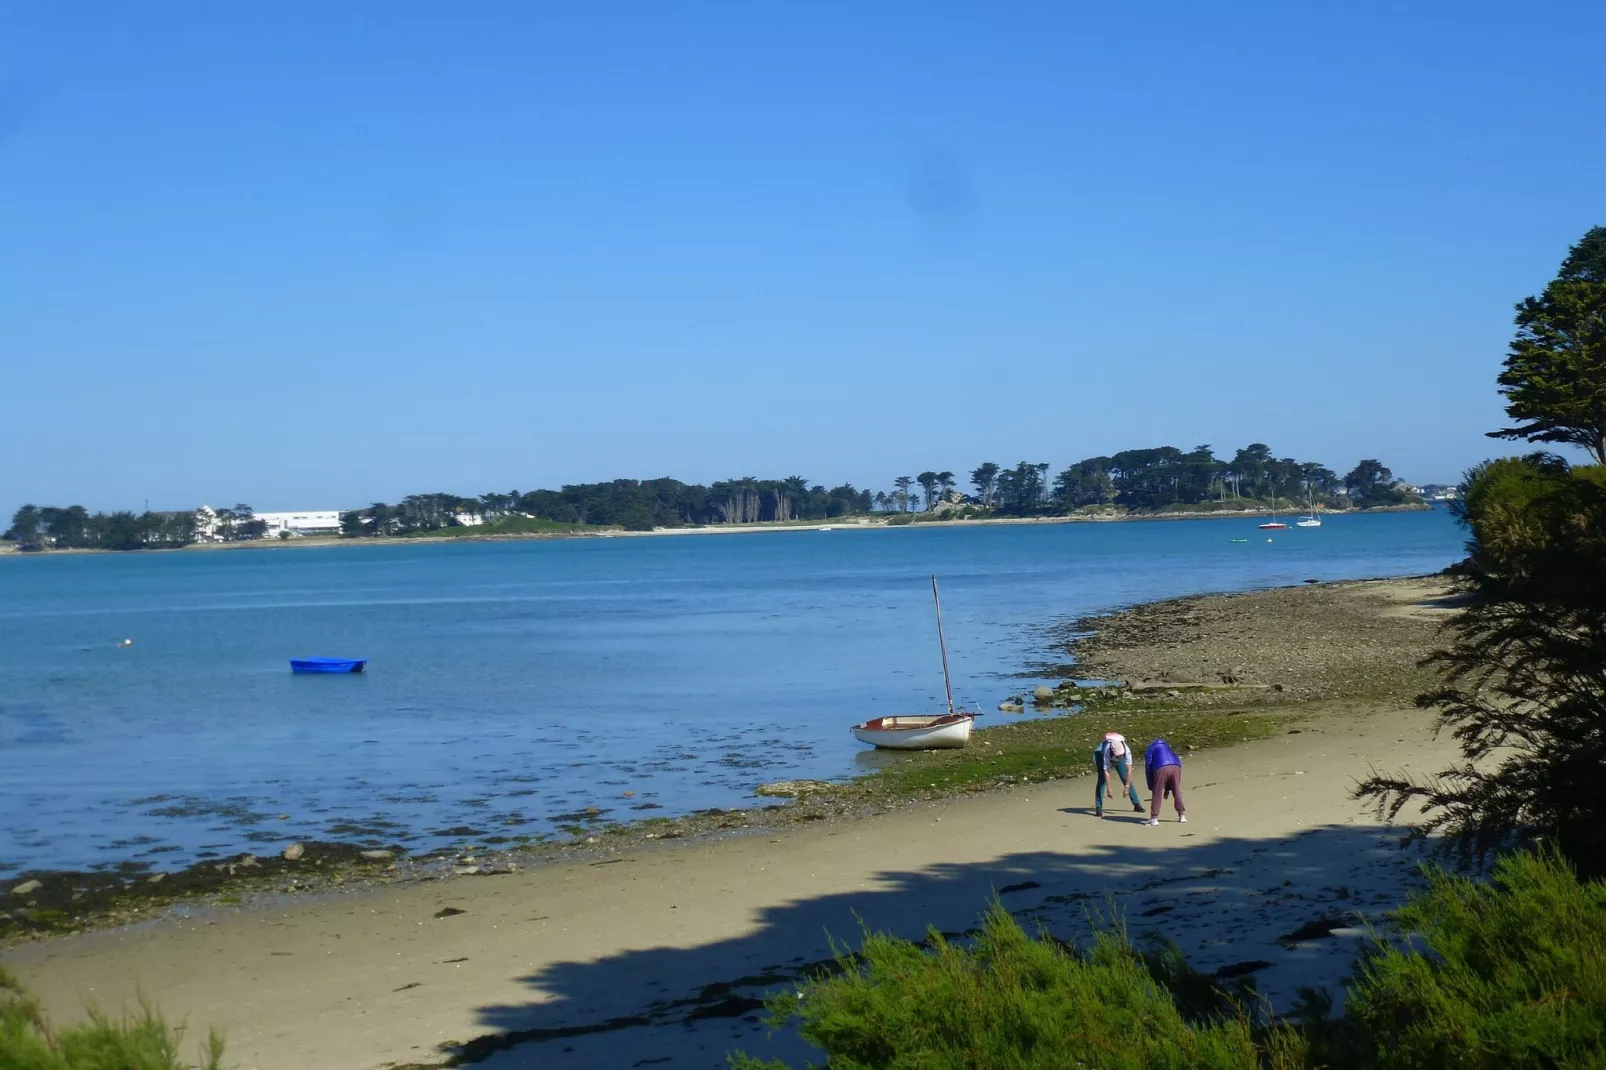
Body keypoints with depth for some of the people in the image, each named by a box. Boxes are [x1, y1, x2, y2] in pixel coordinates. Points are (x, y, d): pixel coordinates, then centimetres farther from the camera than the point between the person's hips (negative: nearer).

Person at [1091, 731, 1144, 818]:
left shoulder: (1126, 750, -38)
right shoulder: (1106, 751, -43)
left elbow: (1129, 770, -32)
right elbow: (1106, 772, -38)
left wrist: (1127, 788, -32)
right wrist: (1109, 790, -36)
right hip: (1101, 755, -3)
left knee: (1126, 778, -1)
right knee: (1102, 779, -18)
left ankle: (1136, 804, 11)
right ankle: (1098, 807, -15)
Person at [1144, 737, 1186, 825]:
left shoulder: (1149, 750, 27)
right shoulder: (1168, 748, 41)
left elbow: (1148, 769, 17)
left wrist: (1151, 788, 22)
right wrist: (1167, 789, 39)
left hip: (1161, 768, -4)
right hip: (1176, 767, 4)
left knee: (1157, 794, 5)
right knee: (1177, 792, 19)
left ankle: (1154, 818, 3)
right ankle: (1182, 815, 23)